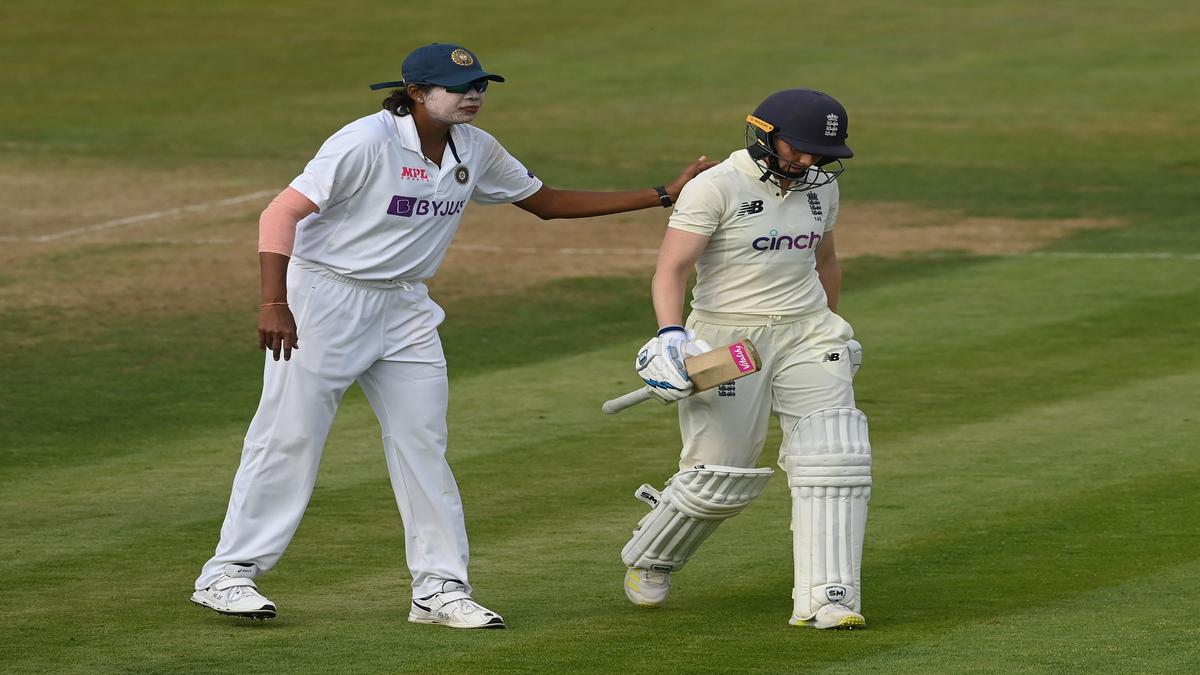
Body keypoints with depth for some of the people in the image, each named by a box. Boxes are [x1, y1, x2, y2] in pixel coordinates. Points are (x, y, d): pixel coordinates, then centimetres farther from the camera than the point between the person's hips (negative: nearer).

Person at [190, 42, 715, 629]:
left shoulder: (476, 151, 3)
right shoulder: (367, 142, -20)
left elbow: (547, 202, 14)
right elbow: (282, 213, -21)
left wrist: (665, 196, 9)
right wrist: (274, 303, -32)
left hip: (405, 310, 7)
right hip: (326, 298, -7)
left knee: (423, 444, 4)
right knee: (289, 437, -5)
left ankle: (440, 589, 9)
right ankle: (228, 574, 4)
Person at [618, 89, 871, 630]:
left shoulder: (819, 186, 8)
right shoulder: (715, 188, -13)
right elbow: (670, 269, -20)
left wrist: (830, 331, 32)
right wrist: (670, 334, -35)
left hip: (807, 332, 6)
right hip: (727, 339, -5)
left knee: (834, 460, -11)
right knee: (720, 477, -1)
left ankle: (825, 600, -11)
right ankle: (647, 563, 28)